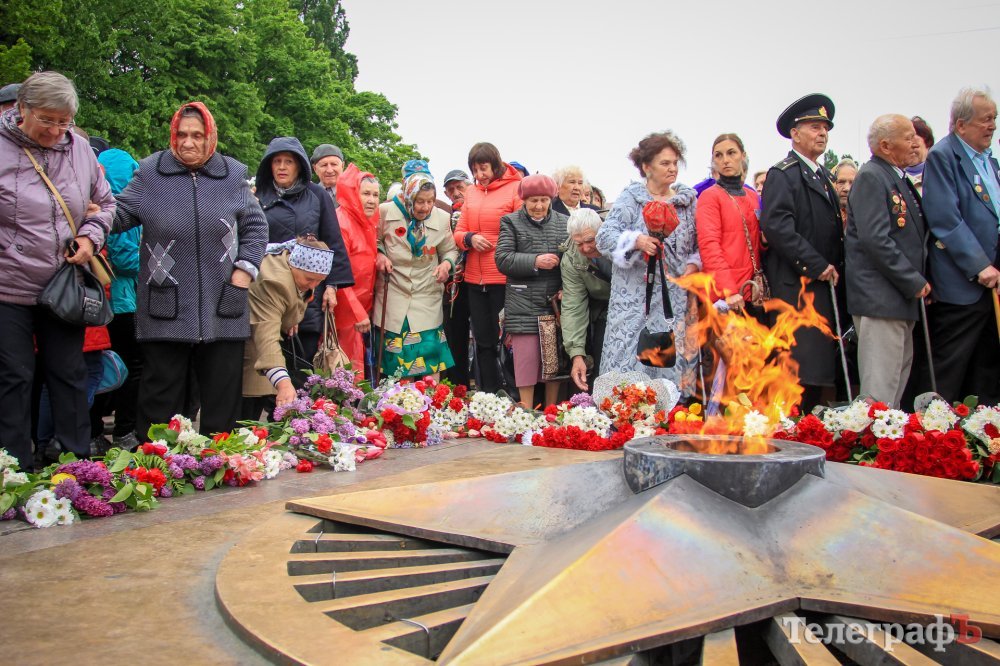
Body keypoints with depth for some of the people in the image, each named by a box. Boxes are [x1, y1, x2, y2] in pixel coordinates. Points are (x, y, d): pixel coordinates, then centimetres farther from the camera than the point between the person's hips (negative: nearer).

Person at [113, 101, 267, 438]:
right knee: (161, 398, 6)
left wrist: (245, 268, 3)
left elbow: (256, 226, 13)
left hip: (223, 311, 1)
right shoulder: (150, 172, 5)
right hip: (165, 311, -1)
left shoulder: (233, 174, 7)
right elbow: (120, 214, 7)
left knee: (223, 398, 8)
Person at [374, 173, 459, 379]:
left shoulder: (442, 218, -2)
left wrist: (447, 263, -11)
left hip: (427, 295, 1)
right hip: (393, 293, -1)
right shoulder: (387, 213, -7)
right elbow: (375, 240, 10)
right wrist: (379, 254, -10)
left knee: (430, 354, -3)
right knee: (397, 354, 3)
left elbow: (450, 250, 10)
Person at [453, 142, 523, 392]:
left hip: (504, 278, -5)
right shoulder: (471, 193, 12)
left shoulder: (515, 188, -4)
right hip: (475, 279, 6)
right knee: (483, 342, 13)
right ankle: (487, 397, 24)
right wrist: (469, 239, -8)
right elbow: (458, 232, 15)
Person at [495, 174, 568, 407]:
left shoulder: (564, 222, 12)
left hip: (556, 302, 3)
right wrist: (535, 261, -15)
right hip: (524, 304, -2)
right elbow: (502, 259, -5)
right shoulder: (511, 222, 5)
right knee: (527, 358, -1)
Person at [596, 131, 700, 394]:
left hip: (675, 295, 3)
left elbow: (699, 243, 18)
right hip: (636, 296, -3)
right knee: (630, 353, -4)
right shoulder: (630, 198, 2)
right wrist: (636, 241, -22)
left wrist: (694, 264, 0)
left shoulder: (689, 199, 12)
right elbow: (605, 236, -6)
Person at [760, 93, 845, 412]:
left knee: (820, 368, 9)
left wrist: (836, 267, 12)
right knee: (800, 369, -11)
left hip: (825, 284, 9)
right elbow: (776, 227, -19)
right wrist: (817, 266, -18)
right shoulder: (782, 174, -6)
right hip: (798, 286, -9)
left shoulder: (823, 176, 22)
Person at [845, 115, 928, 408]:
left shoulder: (900, 179, 18)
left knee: (899, 381, 14)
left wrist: (920, 280, 11)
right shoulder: (871, 177, -11)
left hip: (903, 297, 10)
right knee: (881, 388, -9)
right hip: (880, 298, -10)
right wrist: (915, 283, -16)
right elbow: (876, 240, -21)